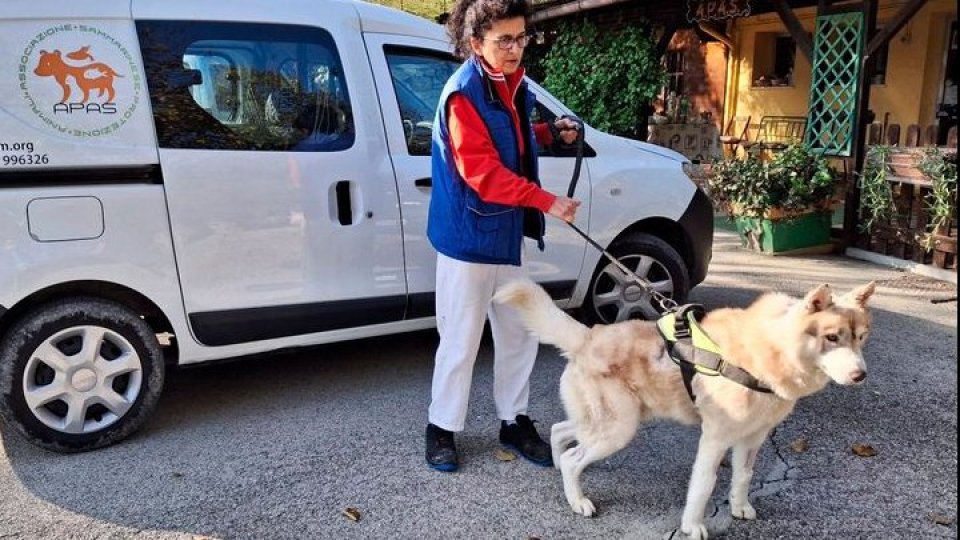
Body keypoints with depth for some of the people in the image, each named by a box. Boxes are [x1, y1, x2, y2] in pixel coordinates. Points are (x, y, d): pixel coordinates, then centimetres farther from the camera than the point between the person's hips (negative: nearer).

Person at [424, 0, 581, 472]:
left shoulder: (513, 85, 8)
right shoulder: (463, 93, -17)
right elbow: (482, 172, -24)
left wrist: (550, 133, 7)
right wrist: (546, 202, -28)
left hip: (507, 233, 8)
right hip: (468, 235, -8)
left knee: (519, 333, 15)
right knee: (462, 340, 2)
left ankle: (514, 422, 30)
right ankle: (442, 428, 21)